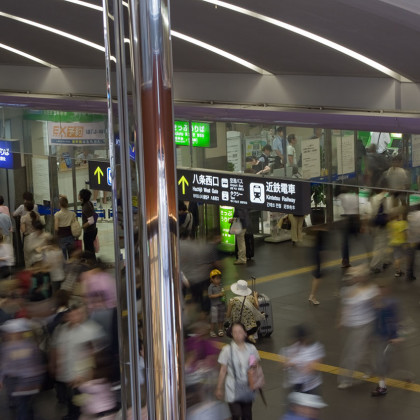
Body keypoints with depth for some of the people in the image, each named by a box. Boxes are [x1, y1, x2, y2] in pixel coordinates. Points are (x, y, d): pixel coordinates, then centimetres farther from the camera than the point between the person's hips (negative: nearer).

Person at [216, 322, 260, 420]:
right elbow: (223, 371, -2)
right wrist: (219, 388, 1)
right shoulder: (227, 350, -8)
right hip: (233, 389, -3)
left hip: (247, 388, 3)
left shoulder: (251, 348, 1)